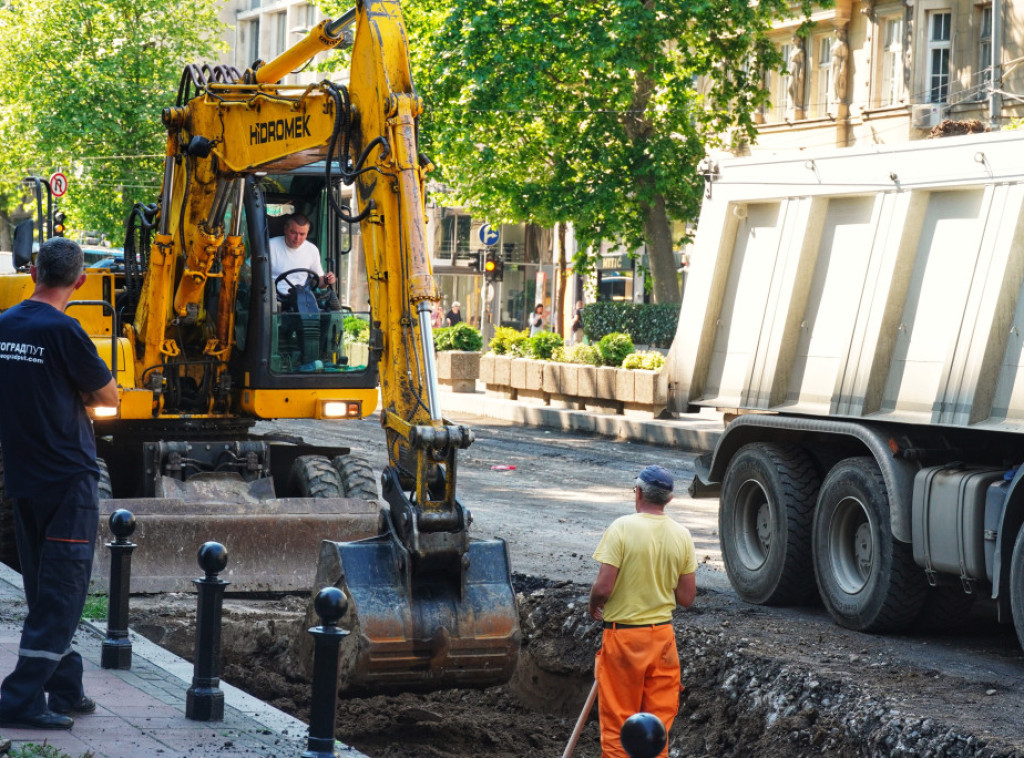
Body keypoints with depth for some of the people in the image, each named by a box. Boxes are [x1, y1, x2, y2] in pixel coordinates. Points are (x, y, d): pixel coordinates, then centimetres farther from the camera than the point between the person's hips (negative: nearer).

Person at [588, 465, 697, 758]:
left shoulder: (622, 528, -14)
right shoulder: (682, 536, 0)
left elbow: (603, 588, -17)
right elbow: (687, 598, 3)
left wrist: (594, 607, 4)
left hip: (623, 636, -4)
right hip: (663, 636, 4)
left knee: (616, 724, 5)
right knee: (659, 722, 11)